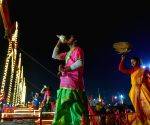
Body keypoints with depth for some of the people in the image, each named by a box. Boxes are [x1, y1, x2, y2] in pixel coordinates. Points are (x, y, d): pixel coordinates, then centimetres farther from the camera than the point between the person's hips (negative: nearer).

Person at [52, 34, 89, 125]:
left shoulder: (78, 50, -2)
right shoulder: (68, 53, 23)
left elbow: (80, 63, -20)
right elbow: (54, 56, 29)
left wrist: (65, 69, -13)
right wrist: (59, 43, 23)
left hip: (72, 84, -9)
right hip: (65, 85, 9)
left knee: (75, 110, -11)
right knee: (64, 111, 12)